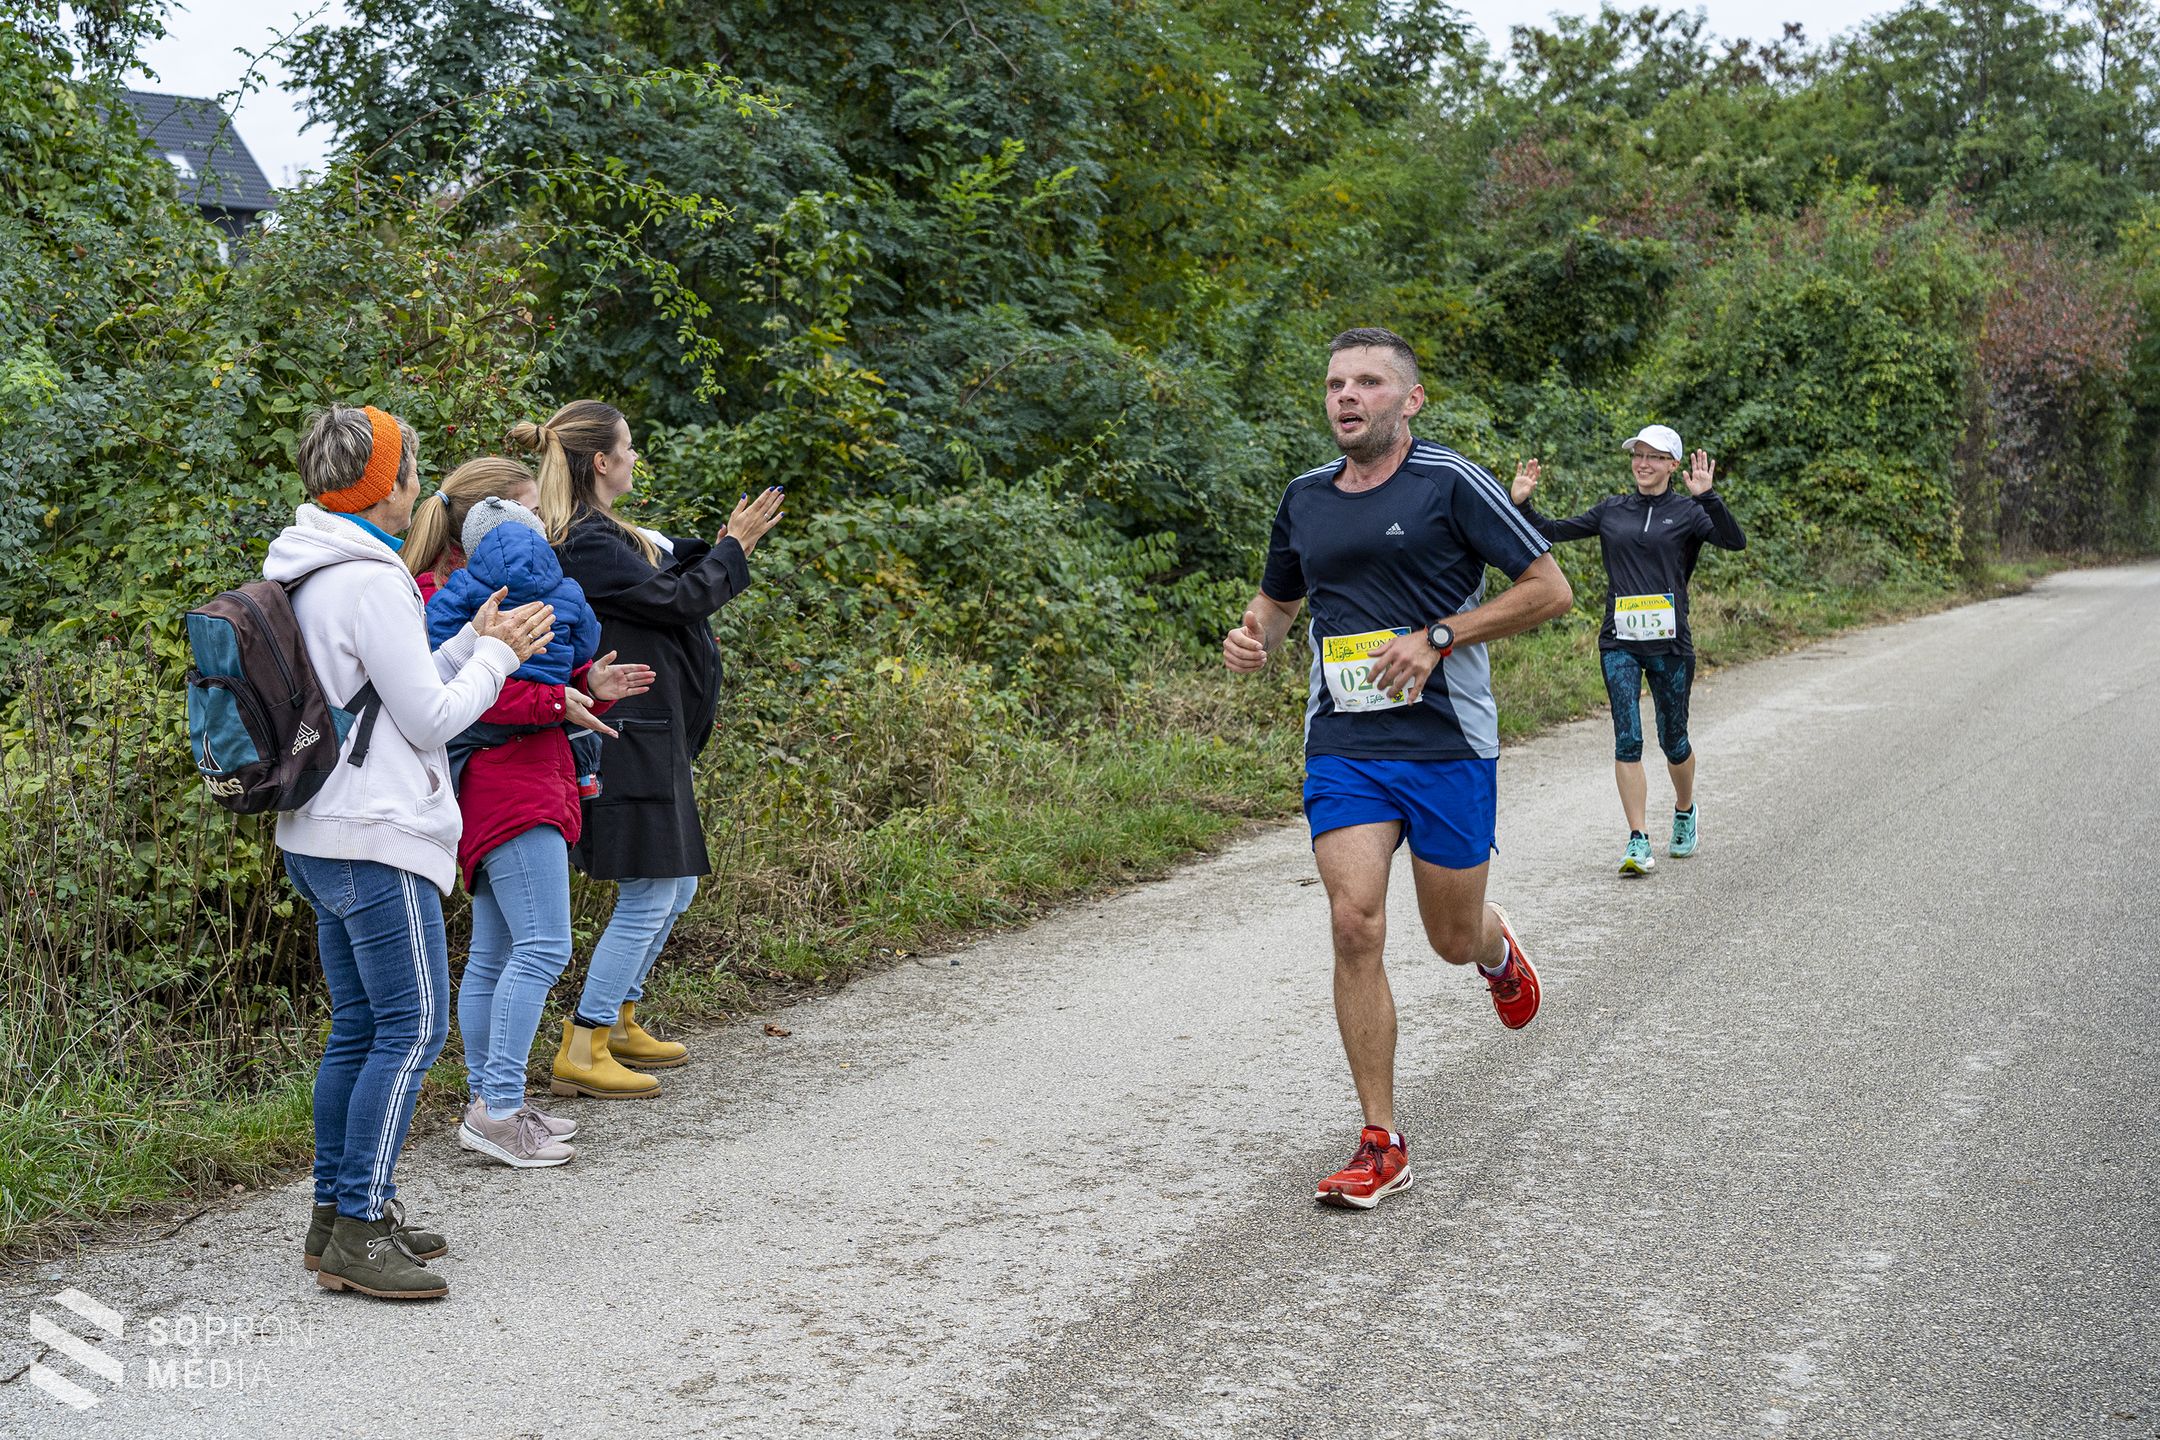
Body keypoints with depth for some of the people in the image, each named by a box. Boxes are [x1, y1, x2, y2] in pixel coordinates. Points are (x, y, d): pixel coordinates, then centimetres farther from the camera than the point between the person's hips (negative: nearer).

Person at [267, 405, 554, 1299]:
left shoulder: (308, 577, 14)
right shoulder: (370, 582, -16)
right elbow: (431, 720, -13)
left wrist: (473, 643, 15)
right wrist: (495, 655, 0)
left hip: (322, 838, 10)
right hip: (376, 839, -10)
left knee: (358, 1029, 14)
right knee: (412, 1028, -6)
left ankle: (337, 1212, 20)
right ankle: (358, 1233, -4)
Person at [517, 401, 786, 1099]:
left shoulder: (601, 534, 14)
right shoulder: (587, 542, -17)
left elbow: (669, 573, 20)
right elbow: (678, 599, -17)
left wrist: (725, 542, 10)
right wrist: (734, 547, -4)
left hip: (652, 738, 11)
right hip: (628, 742, -11)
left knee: (675, 886, 18)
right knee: (648, 898, -6)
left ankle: (618, 1022, 30)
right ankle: (581, 1052, 0)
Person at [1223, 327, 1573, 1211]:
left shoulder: (1450, 482, -6)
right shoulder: (1305, 498, 9)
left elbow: (1549, 589, -5)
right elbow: (1279, 596, 26)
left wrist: (1438, 637, -15)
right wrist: (1254, 637, 2)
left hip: (1449, 745, -3)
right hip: (1341, 747, 3)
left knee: (1454, 939, 9)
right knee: (1355, 923, -13)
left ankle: (1497, 949, 50)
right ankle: (1381, 1146, -3)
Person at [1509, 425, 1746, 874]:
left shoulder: (1686, 512, 1)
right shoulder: (1611, 510, 10)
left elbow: (1735, 541, -14)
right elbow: (1554, 532, 12)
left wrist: (1707, 497, -27)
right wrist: (1523, 504, -4)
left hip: (1670, 642, -1)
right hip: (1619, 642, 2)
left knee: (1673, 739, 9)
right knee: (1627, 739, -8)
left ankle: (1685, 812, 38)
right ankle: (1638, 841, -6)